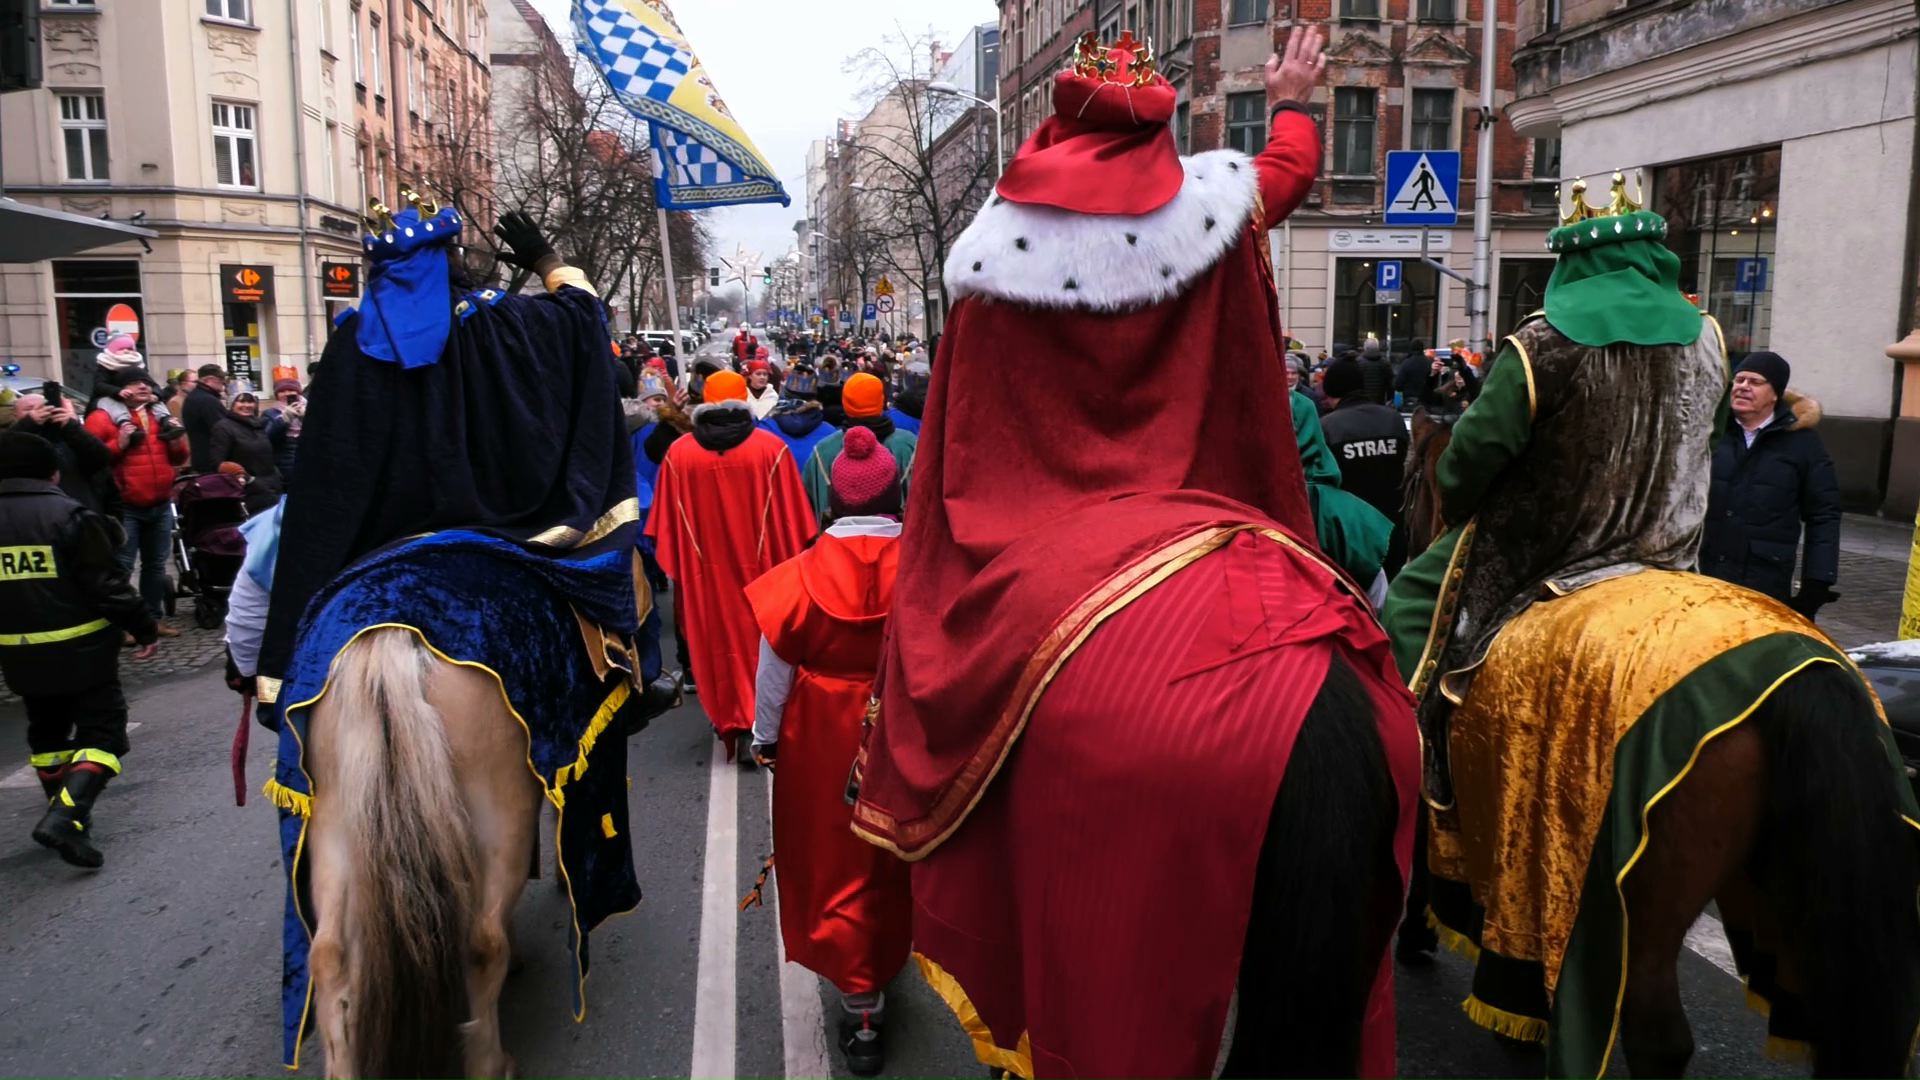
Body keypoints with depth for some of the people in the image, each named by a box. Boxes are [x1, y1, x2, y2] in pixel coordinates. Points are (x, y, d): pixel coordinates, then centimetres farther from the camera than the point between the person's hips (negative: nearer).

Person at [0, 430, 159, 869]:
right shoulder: (70, 516, -12)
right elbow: (108, 585, -14)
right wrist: (144, 630, -5)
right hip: (80, 650, -5)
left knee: (47, 731, 23)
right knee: (102, 729, 2)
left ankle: (62, 815, 30)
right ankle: (66, 816, -17)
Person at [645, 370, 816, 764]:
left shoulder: (678, 453, -5)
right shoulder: (771, 449, -9)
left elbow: (666, 528, 0)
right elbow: (791, 523, -6)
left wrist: (676, 568, 10)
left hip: (704, 572, 1)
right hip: (760, 568, -1)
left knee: (719, 643, 15)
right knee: (757, 643, 9)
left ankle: (728, 722, 26)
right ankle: (753, 730, 0)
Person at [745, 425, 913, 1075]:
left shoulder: (801, 576, -15)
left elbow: (774, 670, -6)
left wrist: (765, 737, 9)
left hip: (821, 742, -1)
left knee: (834, 861, 13)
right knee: (893, 858, 25)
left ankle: (861, 1012, 19)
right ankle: (886, 958, 48)